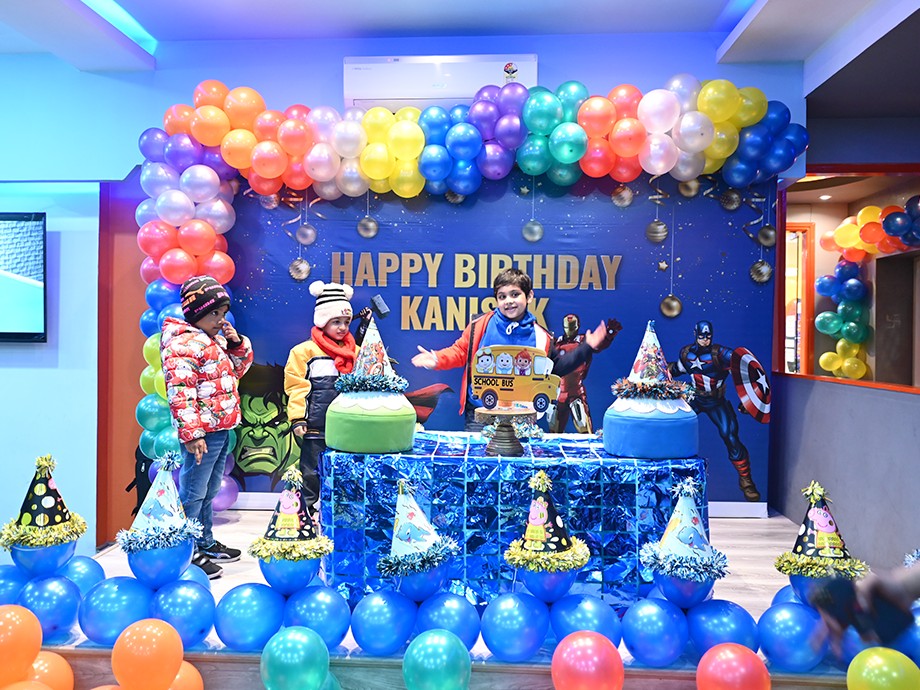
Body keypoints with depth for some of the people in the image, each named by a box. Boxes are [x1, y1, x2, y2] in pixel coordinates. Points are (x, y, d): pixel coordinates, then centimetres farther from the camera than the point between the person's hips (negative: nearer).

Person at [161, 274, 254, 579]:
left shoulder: (216, 339, 16)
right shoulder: (183, 344, -15)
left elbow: (238, 369, 25)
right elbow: (180, 393, -21)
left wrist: (237, 343, 6)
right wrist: (191, 434, -24)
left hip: (223, 428, 10)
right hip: (203, 432, -10)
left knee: (209, 492, 20)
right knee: (193, 494, -3)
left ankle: (206, 543, 32)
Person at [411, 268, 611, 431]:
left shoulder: (540, 336, 5)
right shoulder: (480, 326, 1)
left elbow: (557, 367, 13)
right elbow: (460, 352, 8)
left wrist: (586, 348, 9)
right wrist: (437, 359, -9)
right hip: (479, 412, -1)